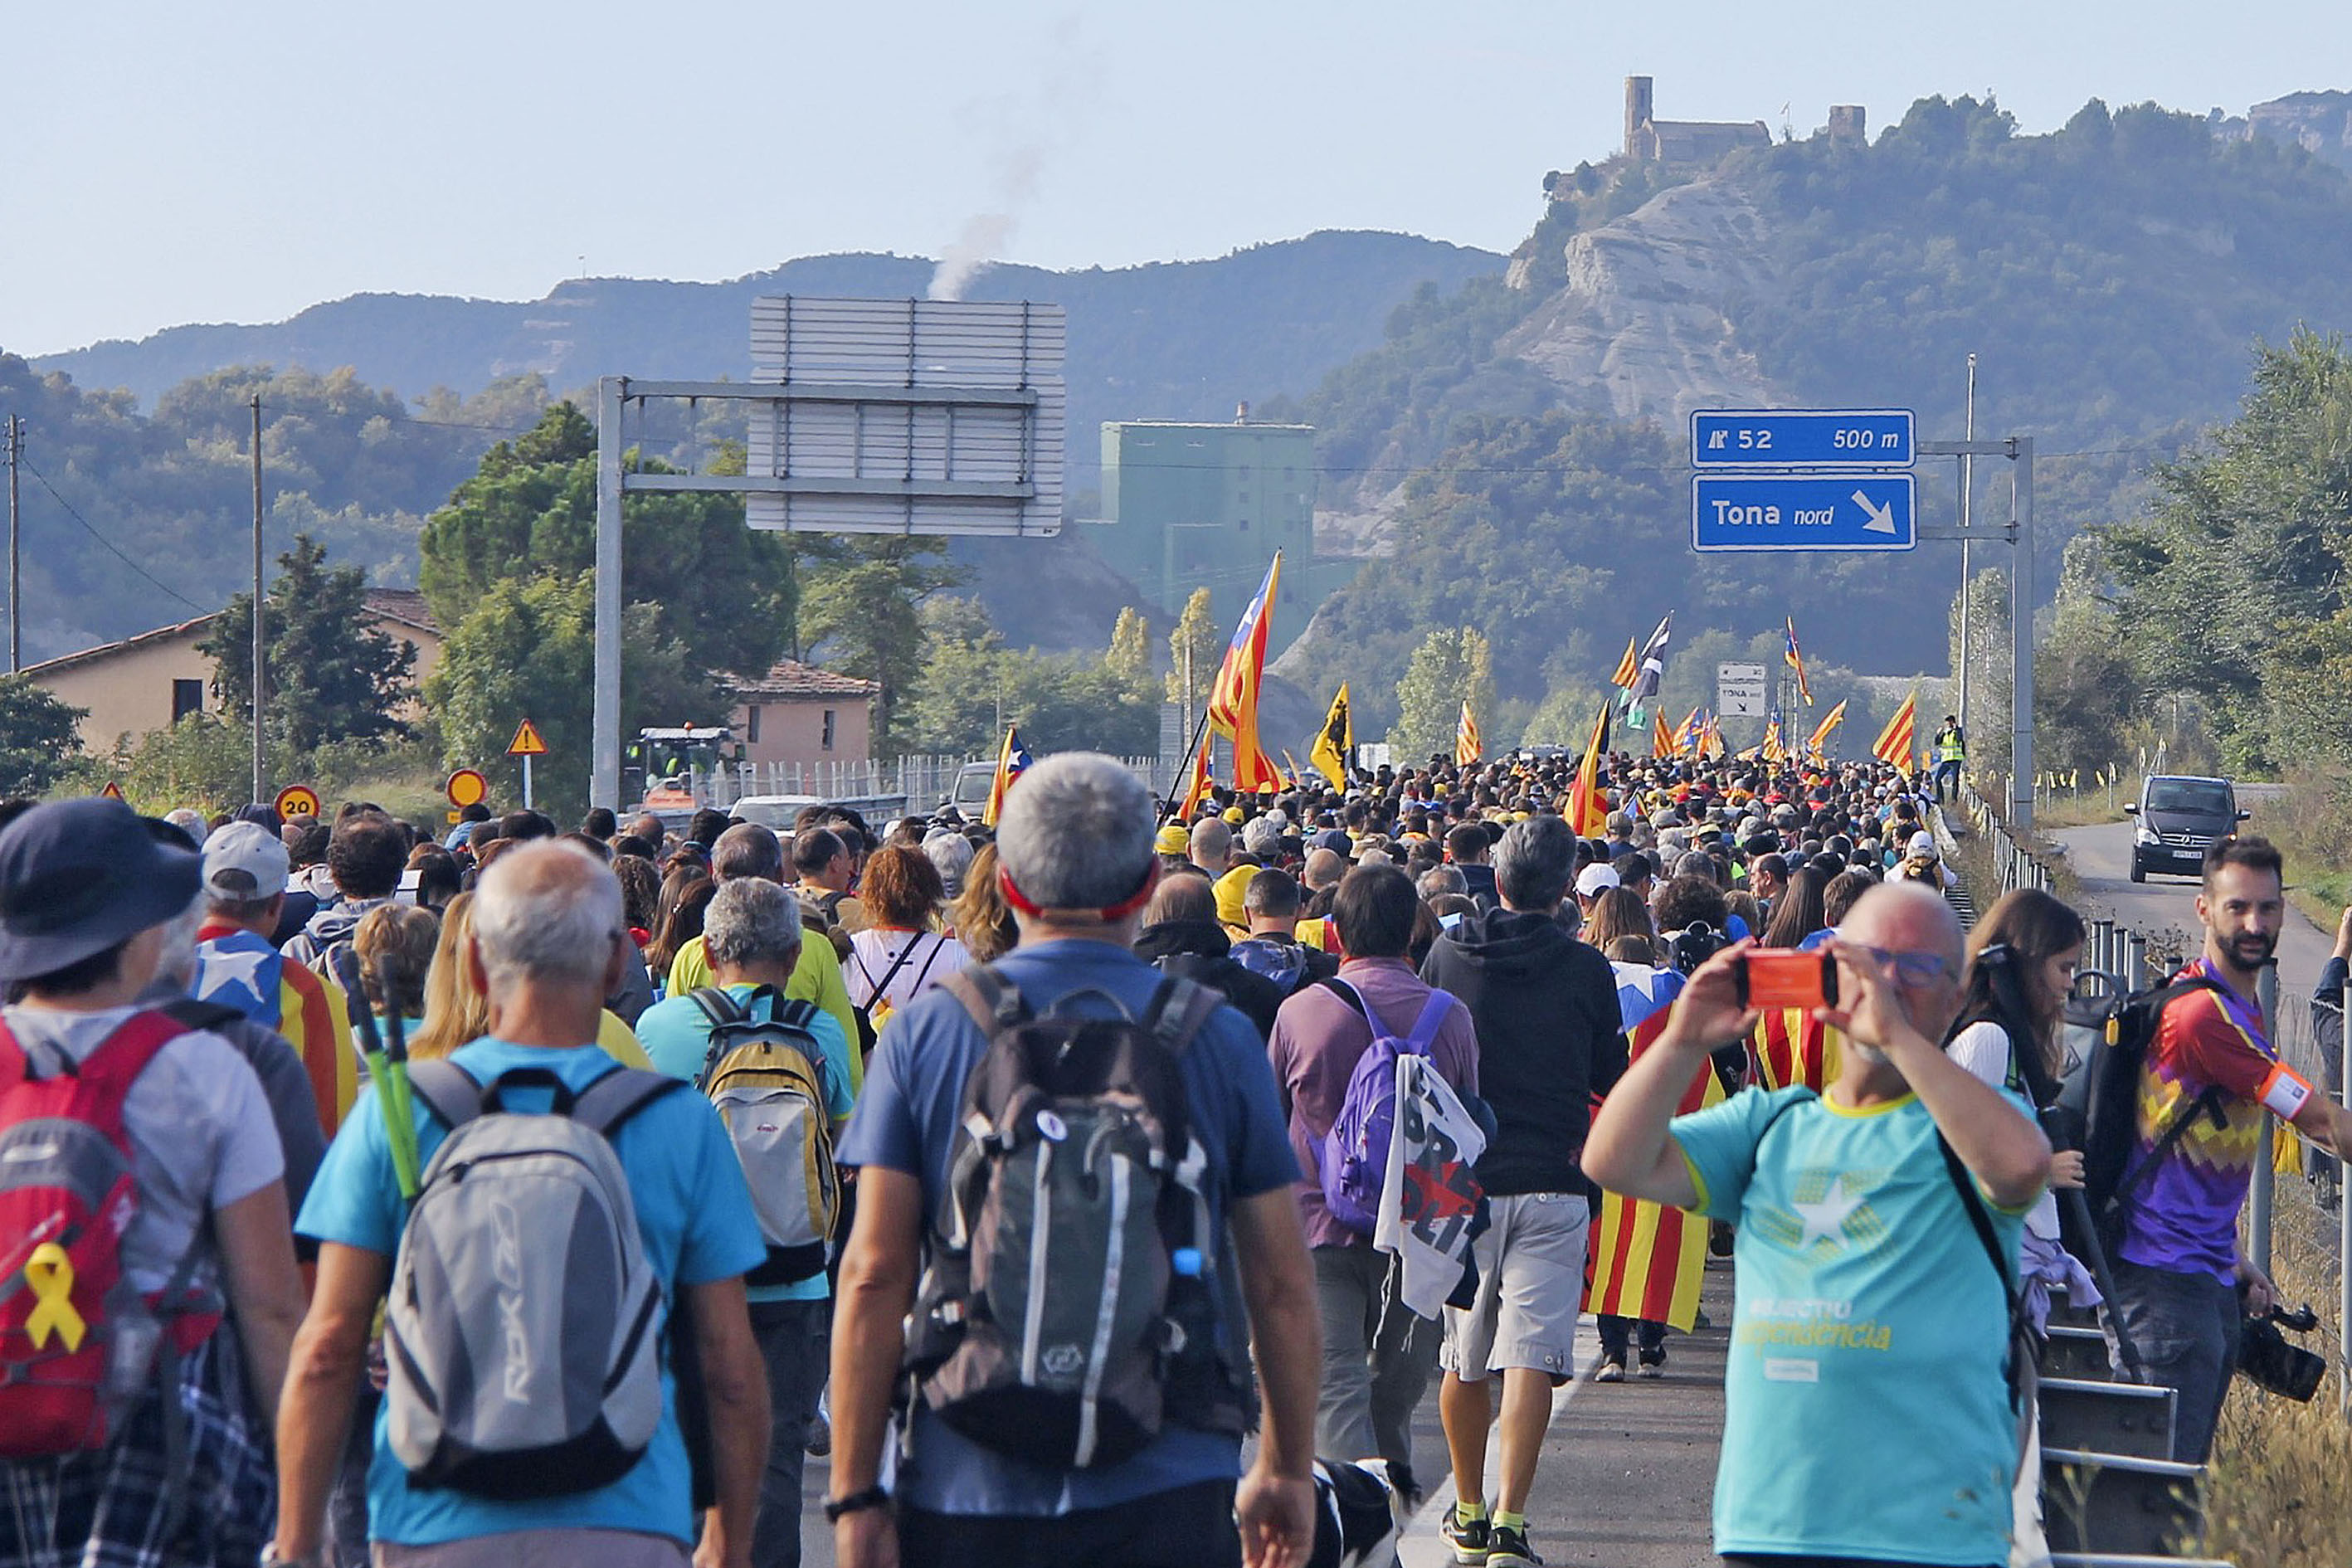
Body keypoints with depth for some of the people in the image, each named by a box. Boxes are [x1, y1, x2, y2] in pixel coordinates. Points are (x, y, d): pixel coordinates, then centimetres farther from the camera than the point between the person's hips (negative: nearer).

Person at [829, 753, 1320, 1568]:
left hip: (968, 1486, 1)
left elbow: (873, 1274, -4)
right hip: (1168, 1492, 0)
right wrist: (1288, 1470, 15)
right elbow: (1281, 1285, 3)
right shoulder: (1219, 1038, 0)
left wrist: (855, 1496, 0)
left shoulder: (926, 1030, -1)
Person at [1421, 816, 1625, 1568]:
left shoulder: (1445, 956, -1)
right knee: (1532, 1357, -5)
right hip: (1552, 1183, -2)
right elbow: (1612, 1080, 7)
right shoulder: (1587, 969, -4)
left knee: (1465, 1359, 13)